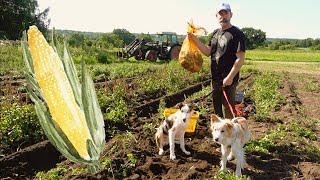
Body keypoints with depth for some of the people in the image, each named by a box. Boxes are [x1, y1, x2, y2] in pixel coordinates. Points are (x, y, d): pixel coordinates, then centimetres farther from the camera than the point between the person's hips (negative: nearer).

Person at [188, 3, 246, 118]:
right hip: (215, 78, 7)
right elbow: (208, 52, 11)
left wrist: (230, 77, -19)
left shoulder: (237, 34, -10)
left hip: (228, 80, -7)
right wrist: (195, 40, 0)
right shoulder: (215, 33, 13)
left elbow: (240, 59, -15)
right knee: (217, 111, 19)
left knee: (228, 112, 0)